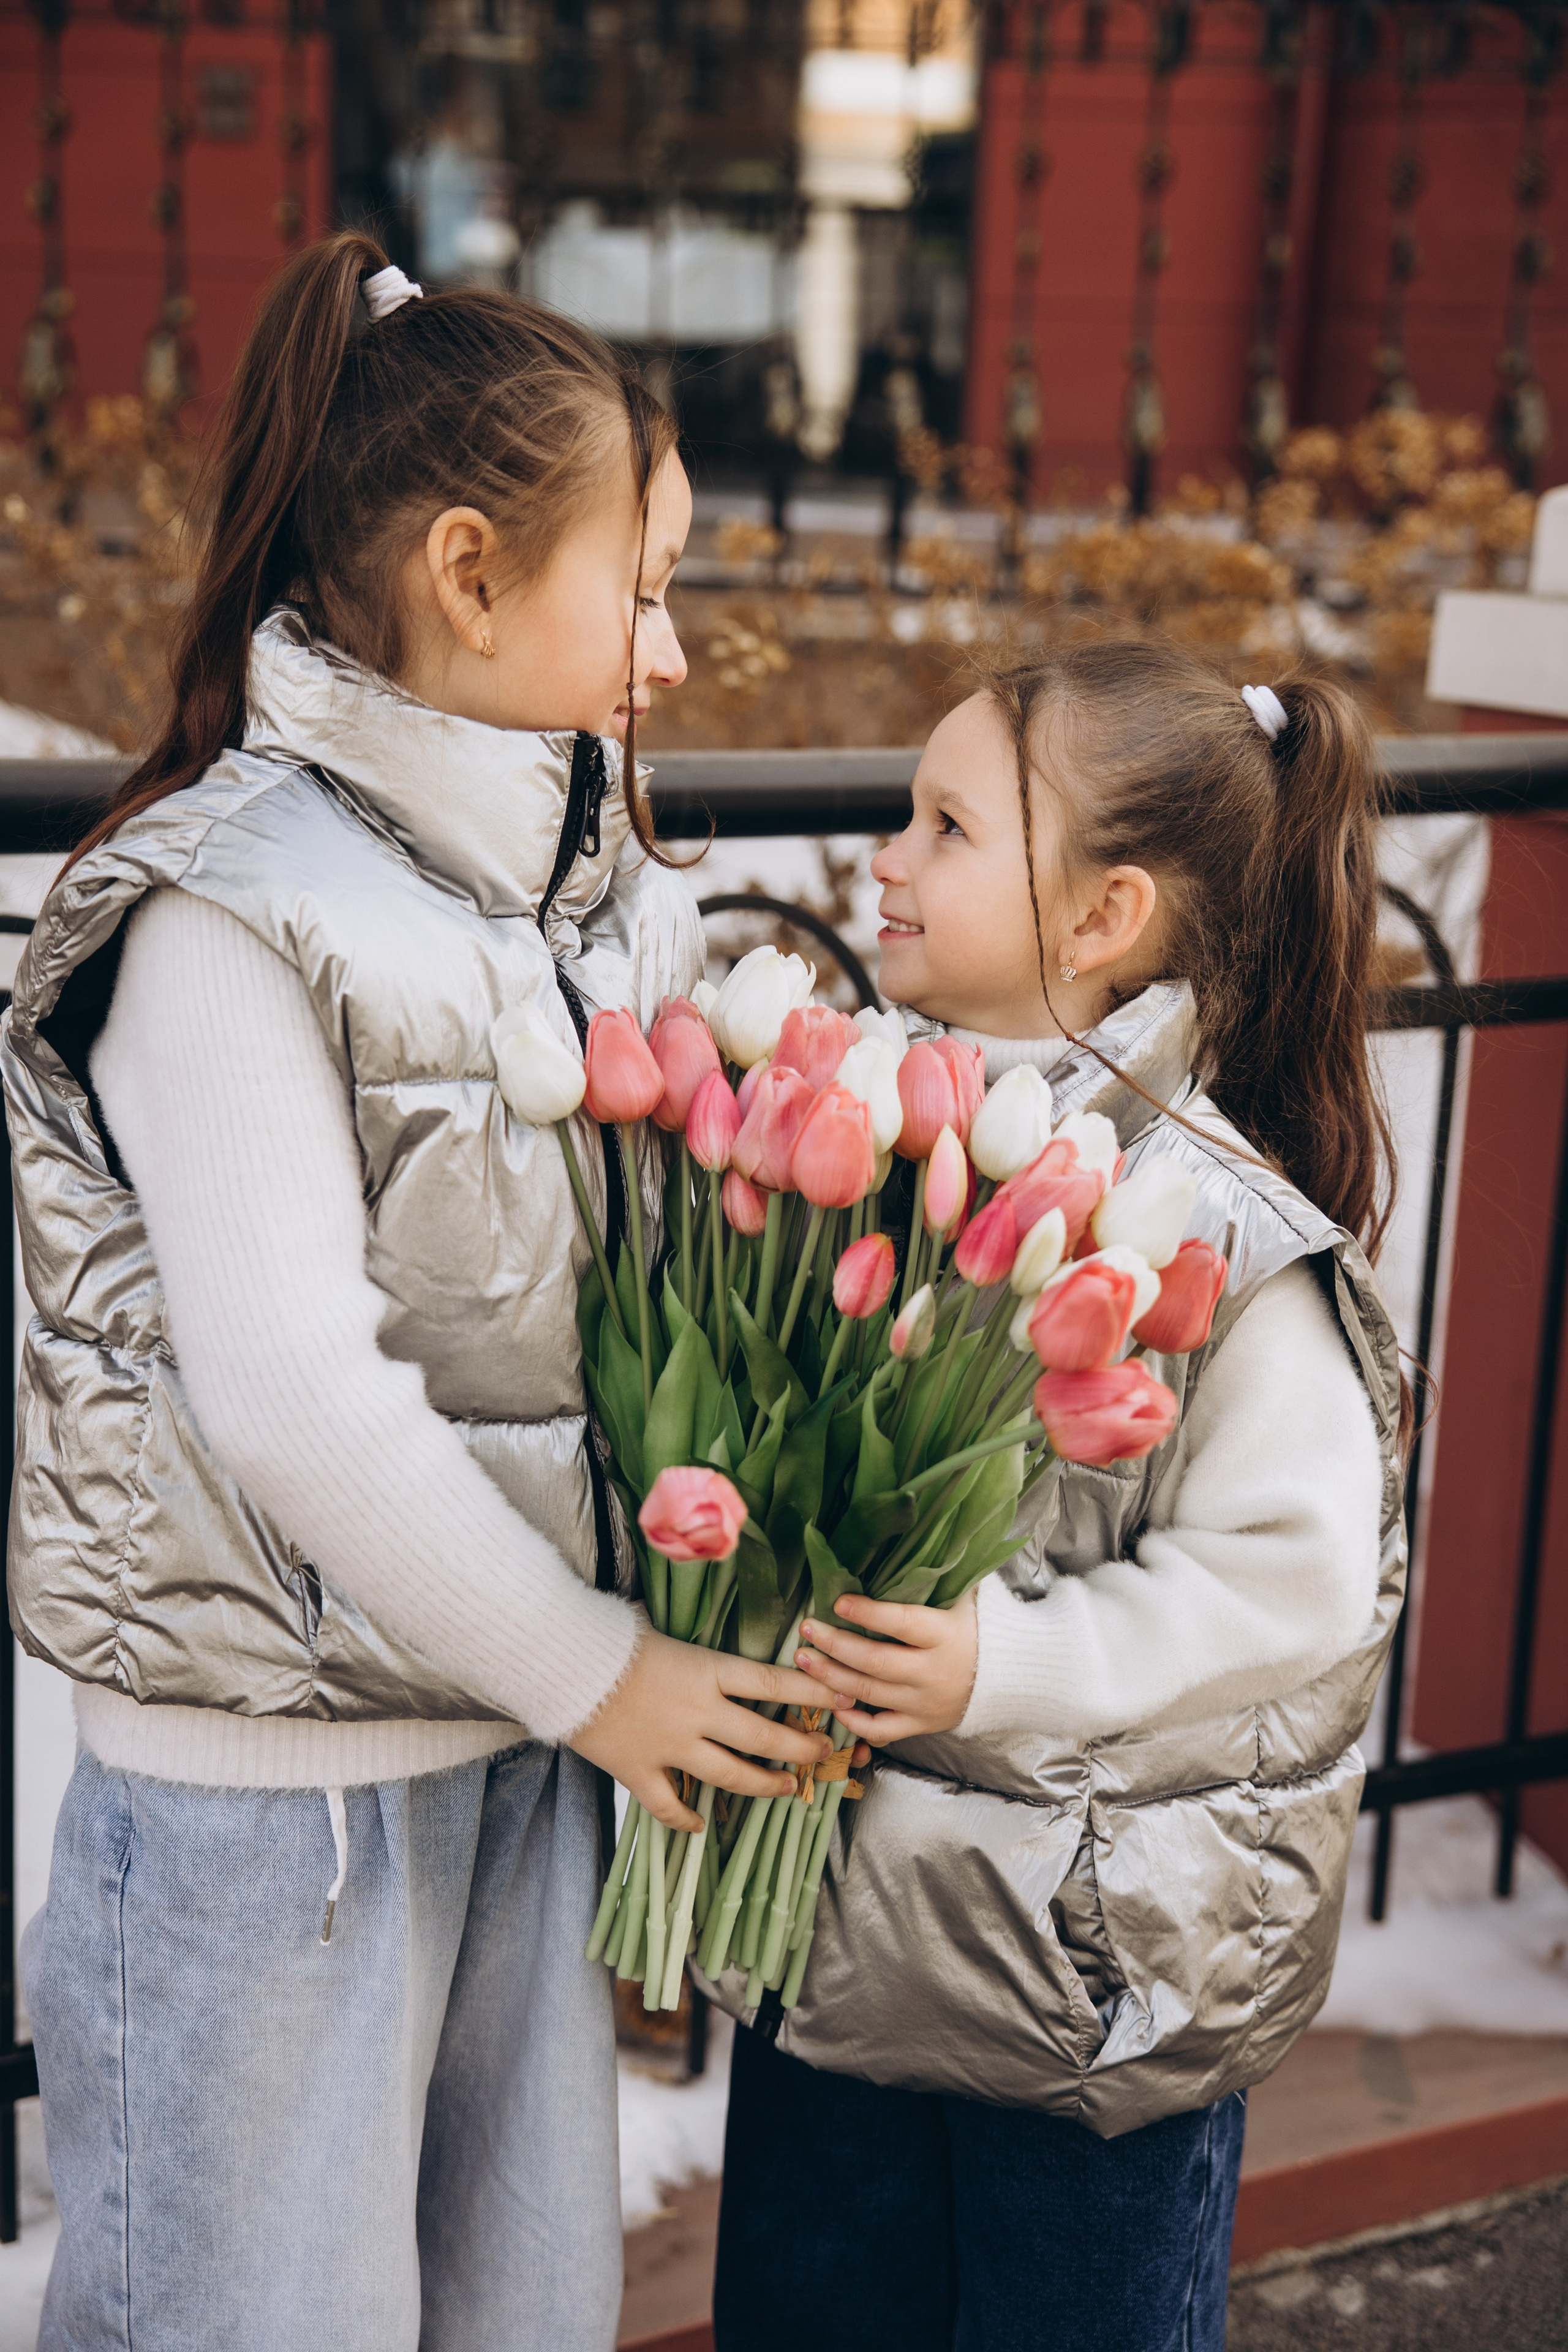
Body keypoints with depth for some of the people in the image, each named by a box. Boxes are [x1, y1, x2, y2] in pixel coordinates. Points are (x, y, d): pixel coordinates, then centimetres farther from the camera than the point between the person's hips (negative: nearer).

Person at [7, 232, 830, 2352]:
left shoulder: (607, 884, 6)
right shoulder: (230, 912, -17)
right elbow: (296, 1396, -22)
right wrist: (590, 1672, -15)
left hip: (525, 1734, 7)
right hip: (270, 1768, -7)